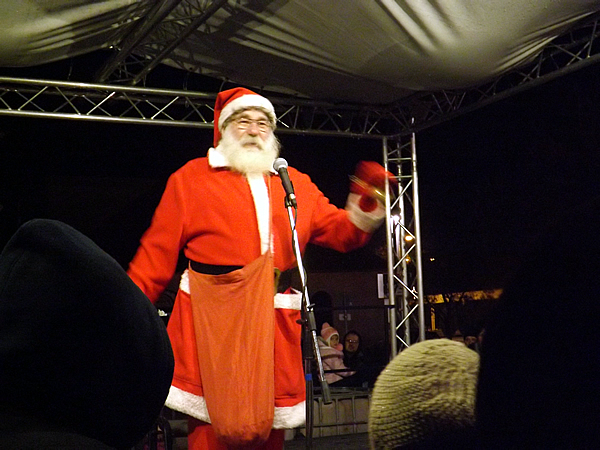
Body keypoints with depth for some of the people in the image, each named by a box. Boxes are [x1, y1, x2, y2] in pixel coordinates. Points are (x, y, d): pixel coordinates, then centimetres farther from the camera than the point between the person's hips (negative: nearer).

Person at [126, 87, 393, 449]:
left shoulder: (296, 184, 18)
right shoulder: (191, 178, 9)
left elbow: (342, 232, 18)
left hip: (275, 323, 3)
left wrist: (367, 206, -1)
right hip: (210, 322, -3)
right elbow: (158, 252, 6)